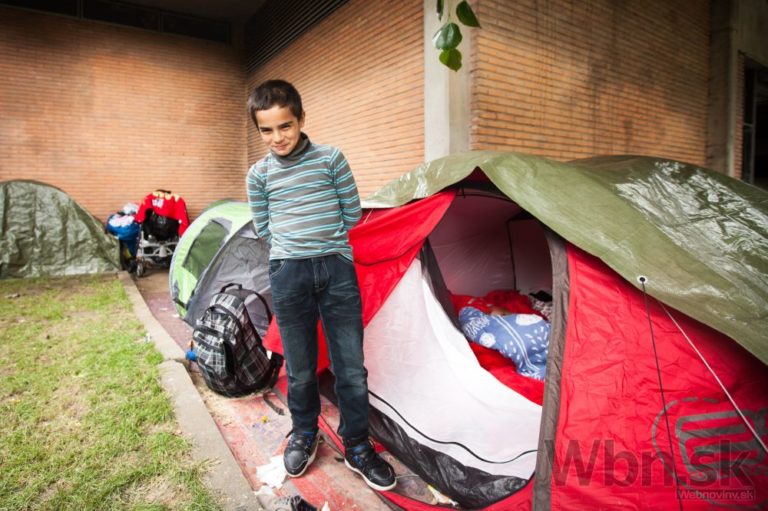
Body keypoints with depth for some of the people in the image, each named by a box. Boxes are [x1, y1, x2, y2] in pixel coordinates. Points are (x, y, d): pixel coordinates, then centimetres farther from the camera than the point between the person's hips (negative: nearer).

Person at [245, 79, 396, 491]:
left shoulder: (331, 158, 1)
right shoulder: (258, 174, 5)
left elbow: (352, 214, 5)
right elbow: (264, 230, 10)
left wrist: (322, 239, 11)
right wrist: (294, 249, 9)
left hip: (336, 268, 0)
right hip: (288, 273, 1)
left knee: (350, 365, 4)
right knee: (300, 367, 11)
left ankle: (357, 448, 23)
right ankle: (304, 435, 36)